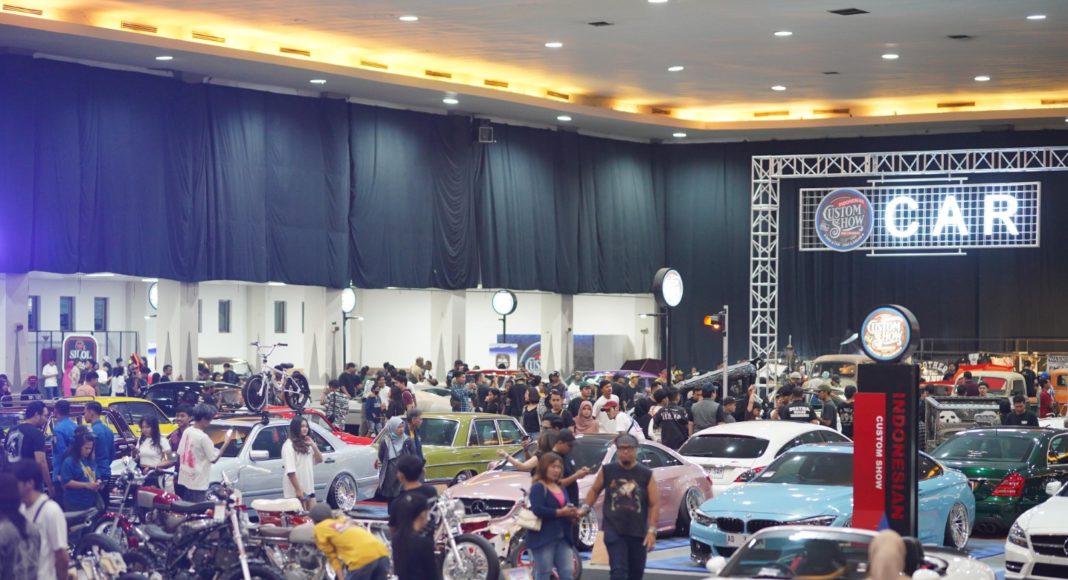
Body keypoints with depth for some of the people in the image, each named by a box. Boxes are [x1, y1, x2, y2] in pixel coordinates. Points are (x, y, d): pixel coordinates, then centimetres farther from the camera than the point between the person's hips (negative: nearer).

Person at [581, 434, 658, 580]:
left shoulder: (646, 475, 0)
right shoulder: (607, 471, 0)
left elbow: (654, 504, 0)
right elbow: (595, 490, 14)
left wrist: (652, 531, -7)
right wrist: (585, 508, -1)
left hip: (638, 532, 2)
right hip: (614, 531, -2)